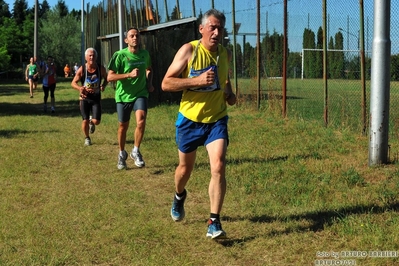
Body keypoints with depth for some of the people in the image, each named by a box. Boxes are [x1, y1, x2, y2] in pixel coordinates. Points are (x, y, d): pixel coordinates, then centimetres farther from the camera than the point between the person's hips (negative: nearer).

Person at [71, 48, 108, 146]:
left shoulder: (101, 69, -8)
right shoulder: (82, 69, -11)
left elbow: (106, 78, 11)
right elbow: (73, 83, -4)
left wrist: (103, 86, -10)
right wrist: (80, 88, -26)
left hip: (96, 98, 1)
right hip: (84, 98, -1)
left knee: (96, 121, -9)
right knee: (85, 120, -2)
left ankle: (91, 121, 30)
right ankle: (87, 138, 25)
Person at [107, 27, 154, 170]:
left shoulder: (145, 54, 1)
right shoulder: (120, 55, -12)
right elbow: (110, 77, -17)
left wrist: (149, 83, 7)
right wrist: (129, 74, -26)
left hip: (140, 94, 2)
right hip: (123, 95, -2)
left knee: (141, 120, -22)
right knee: (123, 126, 11)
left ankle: (136, 151, -3)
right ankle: (122, 154, 35)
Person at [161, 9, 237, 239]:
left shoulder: (226, 54, 1)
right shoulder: (189, 51, -13)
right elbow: (166, 83, -15)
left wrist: (230, 93, 1)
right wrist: (197, 80, -26)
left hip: (216, 120, 2)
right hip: (190, 119, -2)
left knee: (219, 166, -17)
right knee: (185, 168, 15)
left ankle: (214, 223, -10)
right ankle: (179, 196, 50)